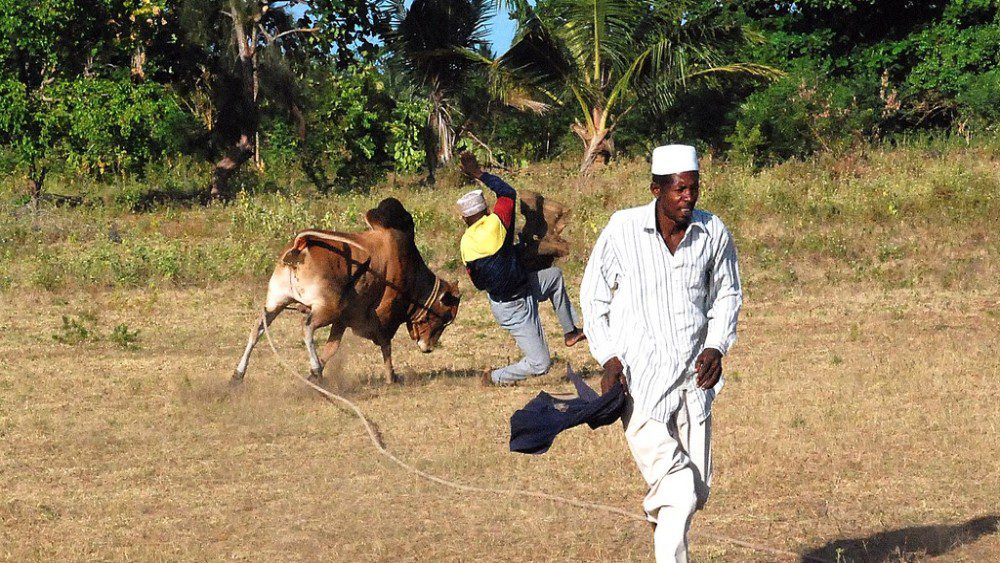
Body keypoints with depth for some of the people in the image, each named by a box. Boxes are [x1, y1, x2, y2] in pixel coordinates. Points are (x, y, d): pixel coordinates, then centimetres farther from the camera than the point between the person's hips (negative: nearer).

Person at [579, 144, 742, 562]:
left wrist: (717, 346, 1)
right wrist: (608, 357, -5)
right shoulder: (623, 230, -7)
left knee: (697, 490, 9)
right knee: (678, 492, -15)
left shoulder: (714, 233, 1)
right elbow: (593, 296, 4)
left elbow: (728, 294, 17)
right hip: (639, 381, -4)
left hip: (693, 378, 4)